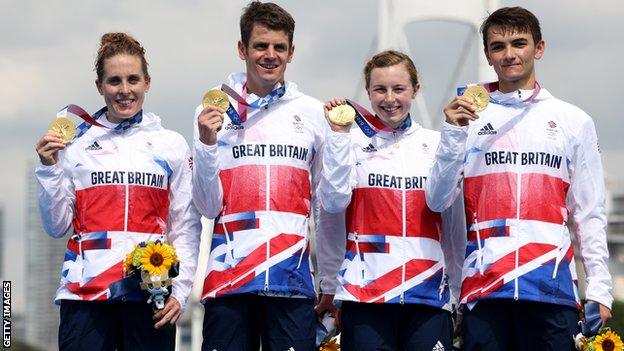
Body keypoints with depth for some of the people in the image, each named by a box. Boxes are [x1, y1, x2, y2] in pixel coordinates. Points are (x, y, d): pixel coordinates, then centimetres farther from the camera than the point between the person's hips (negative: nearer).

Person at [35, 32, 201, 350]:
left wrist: (179, 289, -3)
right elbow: (56, 227, 10)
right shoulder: (76, 143, 10)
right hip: (84, 293, 0)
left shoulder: (171, 145, 10)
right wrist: (49, 169, -1)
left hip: (151, 298, 0)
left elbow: (186, 227, 7)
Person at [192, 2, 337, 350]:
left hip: (293, 278, 0)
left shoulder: (312, 112, 9)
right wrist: (206, 143, -8)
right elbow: (209, 206, 2)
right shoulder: (215, 111, 7)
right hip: (228, 276, 0)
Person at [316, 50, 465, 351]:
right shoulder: (354, 142, 5)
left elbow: (453, 221, 13)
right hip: (366, 290, -1)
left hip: (428, 292, 2)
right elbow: (333, 202, -8)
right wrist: (338, 136, -10)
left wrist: (460, 289, 13)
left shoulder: (435, 144, 10)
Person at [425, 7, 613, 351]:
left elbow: (589, 213, 10)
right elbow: (436, 202, 2)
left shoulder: (573, 121, 11)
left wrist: (599, 287, 2)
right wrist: (453, 135, -10)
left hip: (552, 286, 0)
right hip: (484, 287, 0)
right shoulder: (468, 116, 10)